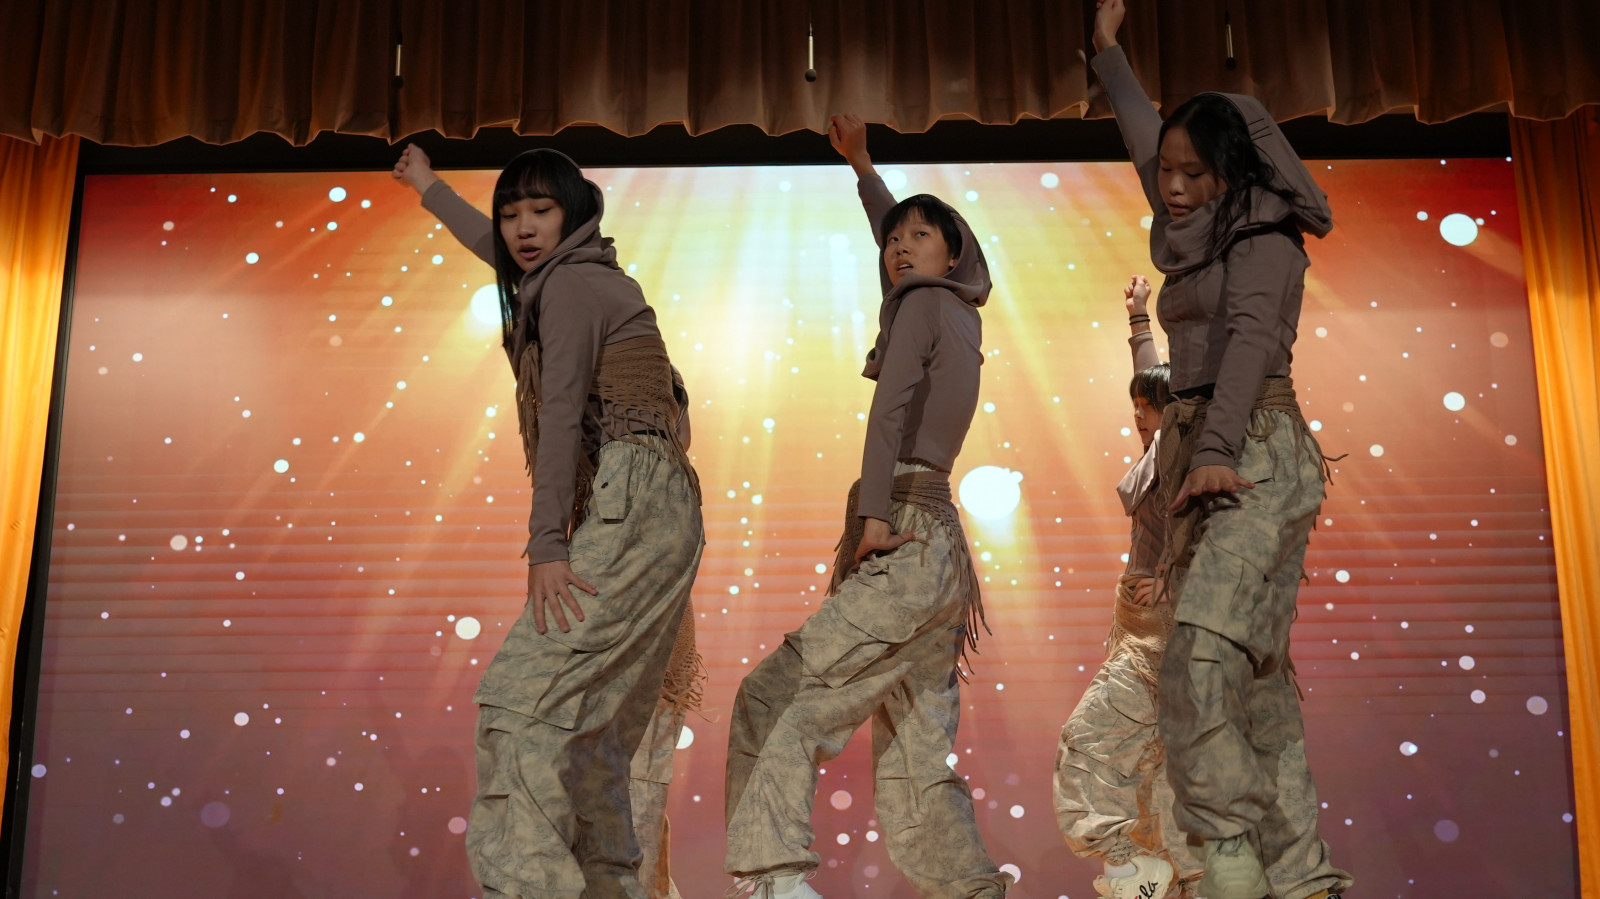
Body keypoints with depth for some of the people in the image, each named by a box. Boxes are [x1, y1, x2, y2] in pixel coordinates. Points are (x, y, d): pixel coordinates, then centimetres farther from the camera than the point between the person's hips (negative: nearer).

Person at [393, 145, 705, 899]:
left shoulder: (570, 283, -4)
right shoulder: (578, 278, 24)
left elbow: (563, 413, -14)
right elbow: (498, 250, 45)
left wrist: (547, 545, -21)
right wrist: (431, 190, 60)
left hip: (630, 508, -10)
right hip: (652, 517, 10)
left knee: (521, 693, -19)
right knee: (588, 725, 8)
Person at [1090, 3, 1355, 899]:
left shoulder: (1262, 235, -1)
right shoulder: (1197, 238, 22)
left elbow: (1251, 337, -17)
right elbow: (1146, 138, 36)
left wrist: (1218, 452, -31)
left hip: (1255, 455, -8)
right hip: (1201, 458, 8)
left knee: (1201, 664, -22)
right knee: (1258, 679, 2)